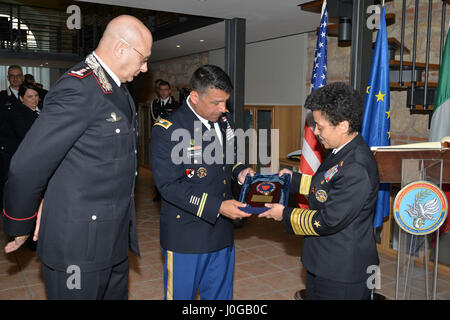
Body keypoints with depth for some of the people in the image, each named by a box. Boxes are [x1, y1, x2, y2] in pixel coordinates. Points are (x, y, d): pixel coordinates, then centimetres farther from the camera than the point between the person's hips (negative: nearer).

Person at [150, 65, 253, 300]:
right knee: (182, 293, 12)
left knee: (220, 293, 22)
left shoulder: (225, 120, 4)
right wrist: (217, 207, -26)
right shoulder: (166, 131, -19)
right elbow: (170, 186, -22)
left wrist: (239, 172, -3)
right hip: (186, 236, -6)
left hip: (221, 231, 7)